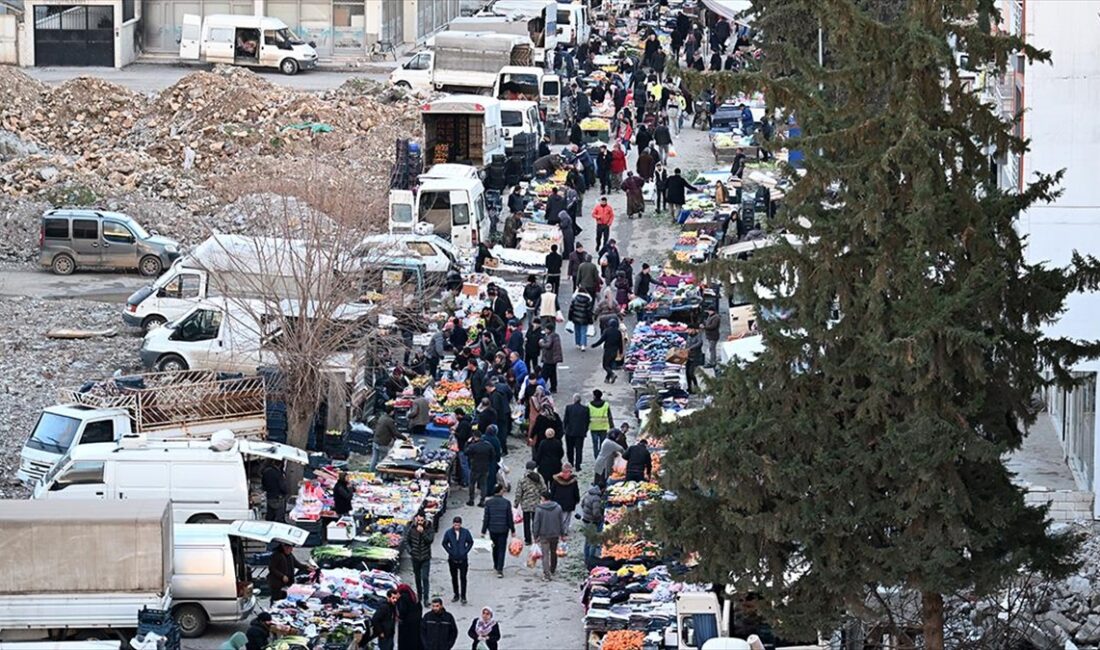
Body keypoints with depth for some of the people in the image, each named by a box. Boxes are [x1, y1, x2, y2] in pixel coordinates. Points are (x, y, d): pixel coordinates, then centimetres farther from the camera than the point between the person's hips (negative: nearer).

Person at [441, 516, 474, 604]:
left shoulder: (465, 532, -6)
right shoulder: (448, 533, -6)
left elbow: (470, 542, 6)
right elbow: (444, 543, 7)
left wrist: (465, 551, -3)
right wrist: (450, 552, -3)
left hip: (463, 559, -1)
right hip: (452, 559, 1)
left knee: (463, 577, -1)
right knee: (454, 578, 10)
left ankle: (463, 597, 5)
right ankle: (456, 595, 23)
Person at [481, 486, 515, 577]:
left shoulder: (488, 502, -7)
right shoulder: (506, 503, -11)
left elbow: (486, 518, -5)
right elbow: (510, 518, -6)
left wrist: (483, 531, 1)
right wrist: (512, 530, 5)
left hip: (492, 529, 2)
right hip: (503, 529, -2)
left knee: (495, 548, 22)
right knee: (502, 549, 3)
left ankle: (496, 566, 37)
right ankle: (499, 569, -6)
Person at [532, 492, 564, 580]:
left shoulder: (539, 509, -12)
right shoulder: (558, 508, -1)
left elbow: (536, 523, -9)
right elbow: (561, 522, 5)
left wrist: (536, 535, -2)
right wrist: (561, 534, 14)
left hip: (544, 535, -4)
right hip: (555, 534, 4)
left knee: (545, 555, 0)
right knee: (553, 553, 20)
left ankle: (547, 574, -6)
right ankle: (552, 570, 35)